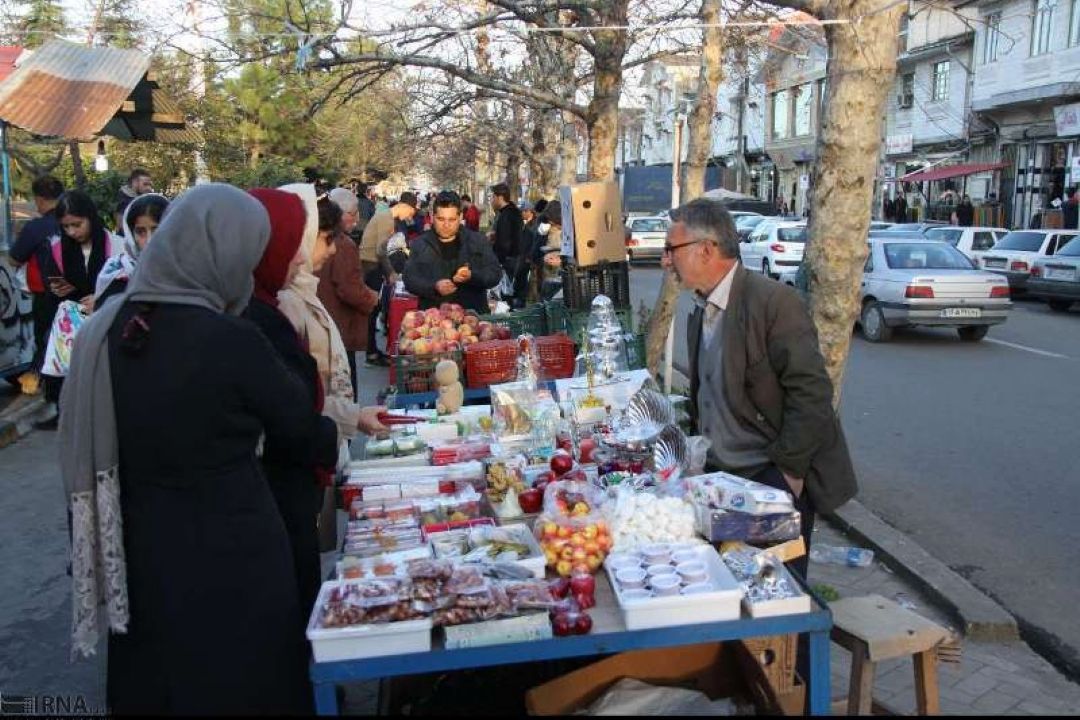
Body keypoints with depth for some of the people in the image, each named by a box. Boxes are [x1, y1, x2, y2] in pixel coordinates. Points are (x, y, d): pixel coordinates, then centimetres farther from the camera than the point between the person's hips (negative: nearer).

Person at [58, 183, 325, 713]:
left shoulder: (101, 330, -6)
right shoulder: (232, 342, -23)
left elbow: (81, 455, 3)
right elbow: (302, 433, -9)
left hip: (139, 559, 6)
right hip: (230, 561, -5)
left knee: (152, 687, 24)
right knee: (244, 687, 15)